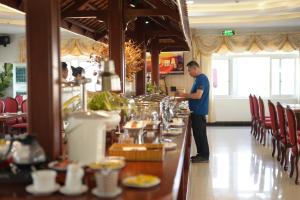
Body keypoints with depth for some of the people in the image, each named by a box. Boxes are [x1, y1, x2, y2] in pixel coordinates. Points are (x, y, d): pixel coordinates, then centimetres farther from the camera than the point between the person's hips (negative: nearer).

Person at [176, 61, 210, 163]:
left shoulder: (202, 78, -16)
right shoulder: (198, 78, 15)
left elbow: (198, 95, -25)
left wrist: (184, 95, -15)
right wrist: (185, 96, 8)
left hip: (199, 112, -10)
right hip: (196, 111, 10)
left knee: (200, 134, -2)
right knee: (197, 133, 14)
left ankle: (205, 156, 6)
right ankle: (201, 153, 23)